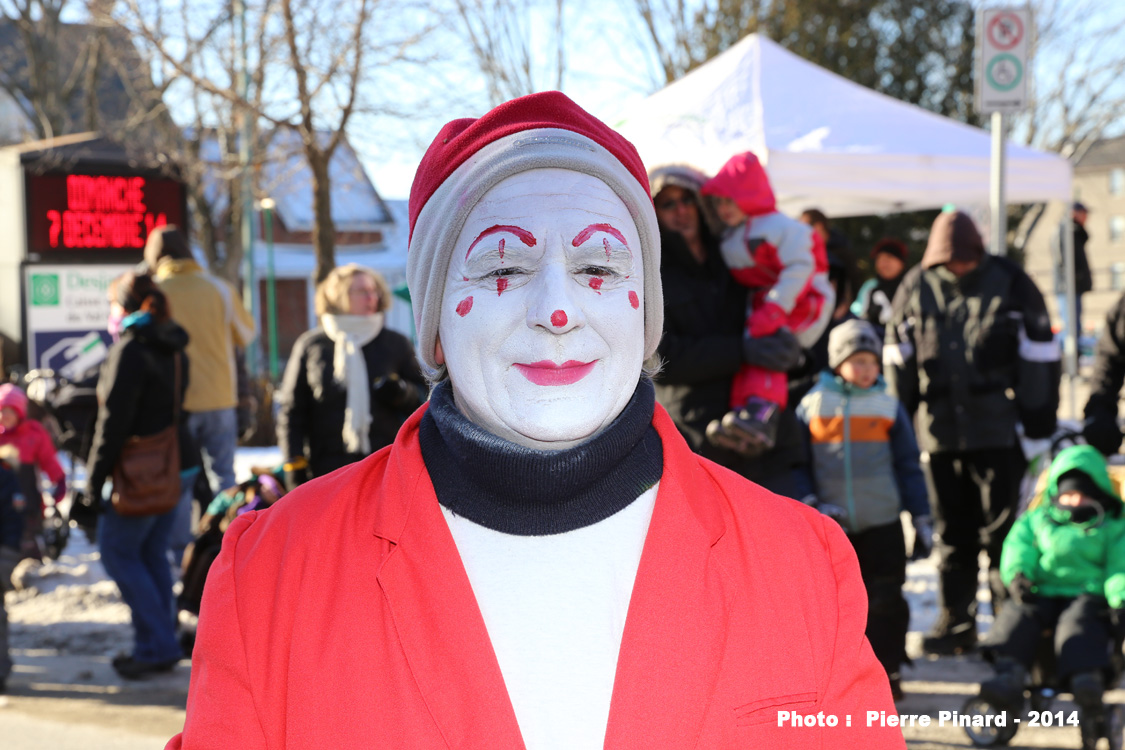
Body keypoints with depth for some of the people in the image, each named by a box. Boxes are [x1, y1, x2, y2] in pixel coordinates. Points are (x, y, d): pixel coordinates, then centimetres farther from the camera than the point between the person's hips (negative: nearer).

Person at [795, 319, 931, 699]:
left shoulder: (888, 406, 4)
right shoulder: (812, 404, 1)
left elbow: (908, 466, 7)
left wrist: (922, 520, 3)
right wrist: (810, 504, -10)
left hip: (881, 525, 0)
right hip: (829, 526, 0)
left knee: (885, 600, 2)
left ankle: (886, 671, 14)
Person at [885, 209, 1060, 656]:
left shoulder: (1009, 283, -2)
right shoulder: (916, 288, 5)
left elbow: (1040, 353, 0)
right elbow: (898, 359, 12)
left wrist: (1040, 420, -3)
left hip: (997, 431, -3)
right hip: (939, 431, 3)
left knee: (1001, 530, 0)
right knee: (952, 533, 10)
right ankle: (956, 622, 19)